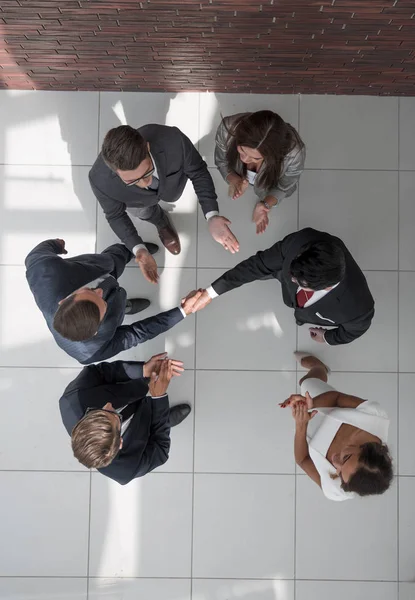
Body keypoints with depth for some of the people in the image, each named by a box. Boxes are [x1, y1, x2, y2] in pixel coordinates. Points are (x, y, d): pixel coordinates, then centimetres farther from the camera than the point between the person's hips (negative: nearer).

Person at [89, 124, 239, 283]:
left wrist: (211, 216, -42)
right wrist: (139, 250, -39)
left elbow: (198, 172, -29)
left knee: (171, 197, 32)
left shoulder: (173, 141, -48)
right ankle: (163, 224, 57)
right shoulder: (100, 180, -46)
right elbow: (115, 216, -24)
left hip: (171, 179, 1)